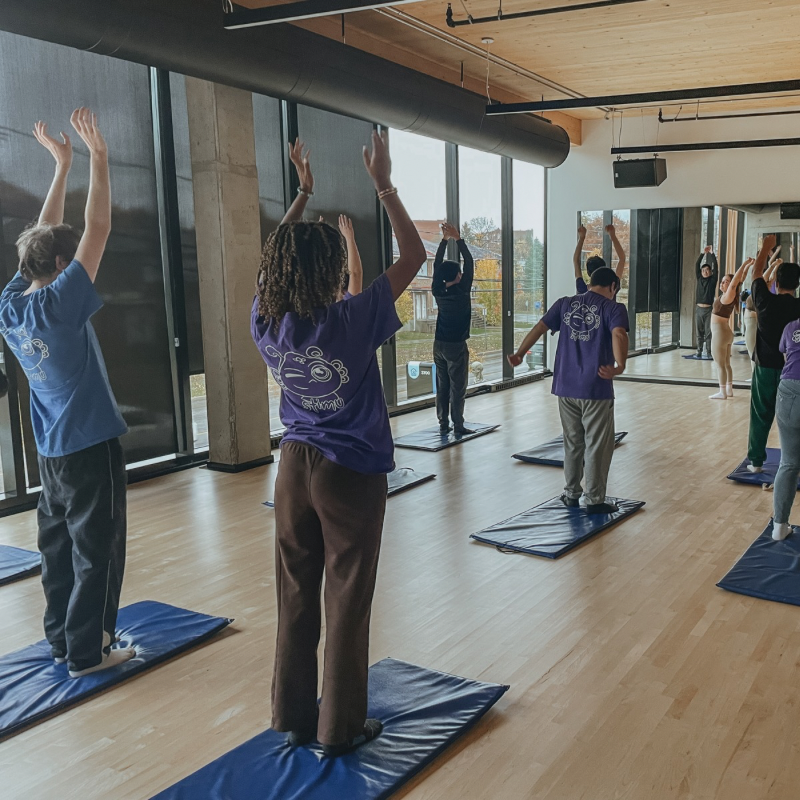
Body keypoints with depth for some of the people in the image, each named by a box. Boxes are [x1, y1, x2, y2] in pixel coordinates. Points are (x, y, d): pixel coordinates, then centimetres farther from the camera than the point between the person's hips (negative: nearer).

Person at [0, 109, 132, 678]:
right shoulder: (59, 304, -20)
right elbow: (98, 229, -19)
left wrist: (62, 166, 16)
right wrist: (98, 157, -12)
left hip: (52, 450, 8)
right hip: (91, 446, -8)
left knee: (59, 545, 16)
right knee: (97, 550, 2)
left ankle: (62, 636, 28)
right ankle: (87, 651, 10)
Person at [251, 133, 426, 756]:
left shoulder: (266, 324, -6)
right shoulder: (352, 322, -20)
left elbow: (275, 257, 13)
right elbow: (414, 256, -11)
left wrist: (303, 193, 16)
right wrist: (384, 186, -5)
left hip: (295, 466, 5)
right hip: (352, 475, -5)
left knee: (295, 595, 14)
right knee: (346, 601, 6)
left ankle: (294, 715, 28)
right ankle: (340, 728, 19)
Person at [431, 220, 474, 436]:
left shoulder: (438, 292, -2)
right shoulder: (462, 291, -13)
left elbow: (437, 265, 7)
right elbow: (469, 263, -9)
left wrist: (444, 239, 8)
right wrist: (458, 239, -5)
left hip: (439, 345, 5)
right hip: (456, 345, -5)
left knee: (442, 386, 8)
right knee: (457, 388, -2)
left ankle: (443, 424, 10)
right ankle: (458, 426, -1)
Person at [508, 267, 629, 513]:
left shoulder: (565, 304, 8)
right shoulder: (613, 308, -4)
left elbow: (539, 328, 7)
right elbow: (618, 334, -24)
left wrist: (519, 354, 14)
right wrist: (619, 367, -34)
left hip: (566, 386, 5)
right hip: (596, 389, -4)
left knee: (572, 442, 18)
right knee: (597, 445, 6)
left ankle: (572, 494, 26)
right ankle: (595, 500, 12)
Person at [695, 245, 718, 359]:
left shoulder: (713, 280, 2)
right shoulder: (699, 279, 9)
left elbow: (716, 267, -7)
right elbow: (696, 266, 5)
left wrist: (712, 254, -8)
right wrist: (703, 254, -1)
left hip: (709, 309, -3)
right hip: (699, 309, 3)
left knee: (708, 332, -2)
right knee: (699, 333, 6)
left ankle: (708, 352, -1)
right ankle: (699, 351, 10)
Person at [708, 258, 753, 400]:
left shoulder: (728, 296, -16)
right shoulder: (728, 296, 6)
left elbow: (735, 282, -27)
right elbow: (740, 281, 14)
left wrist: (744, 265, -25)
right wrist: (746, 267, 6)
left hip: (720, 333, -9)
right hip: (725, 332, 9)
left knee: (720, 365, -4)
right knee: (726, 364, 14)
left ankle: (722, 393, -1)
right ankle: (729, 390, 20)